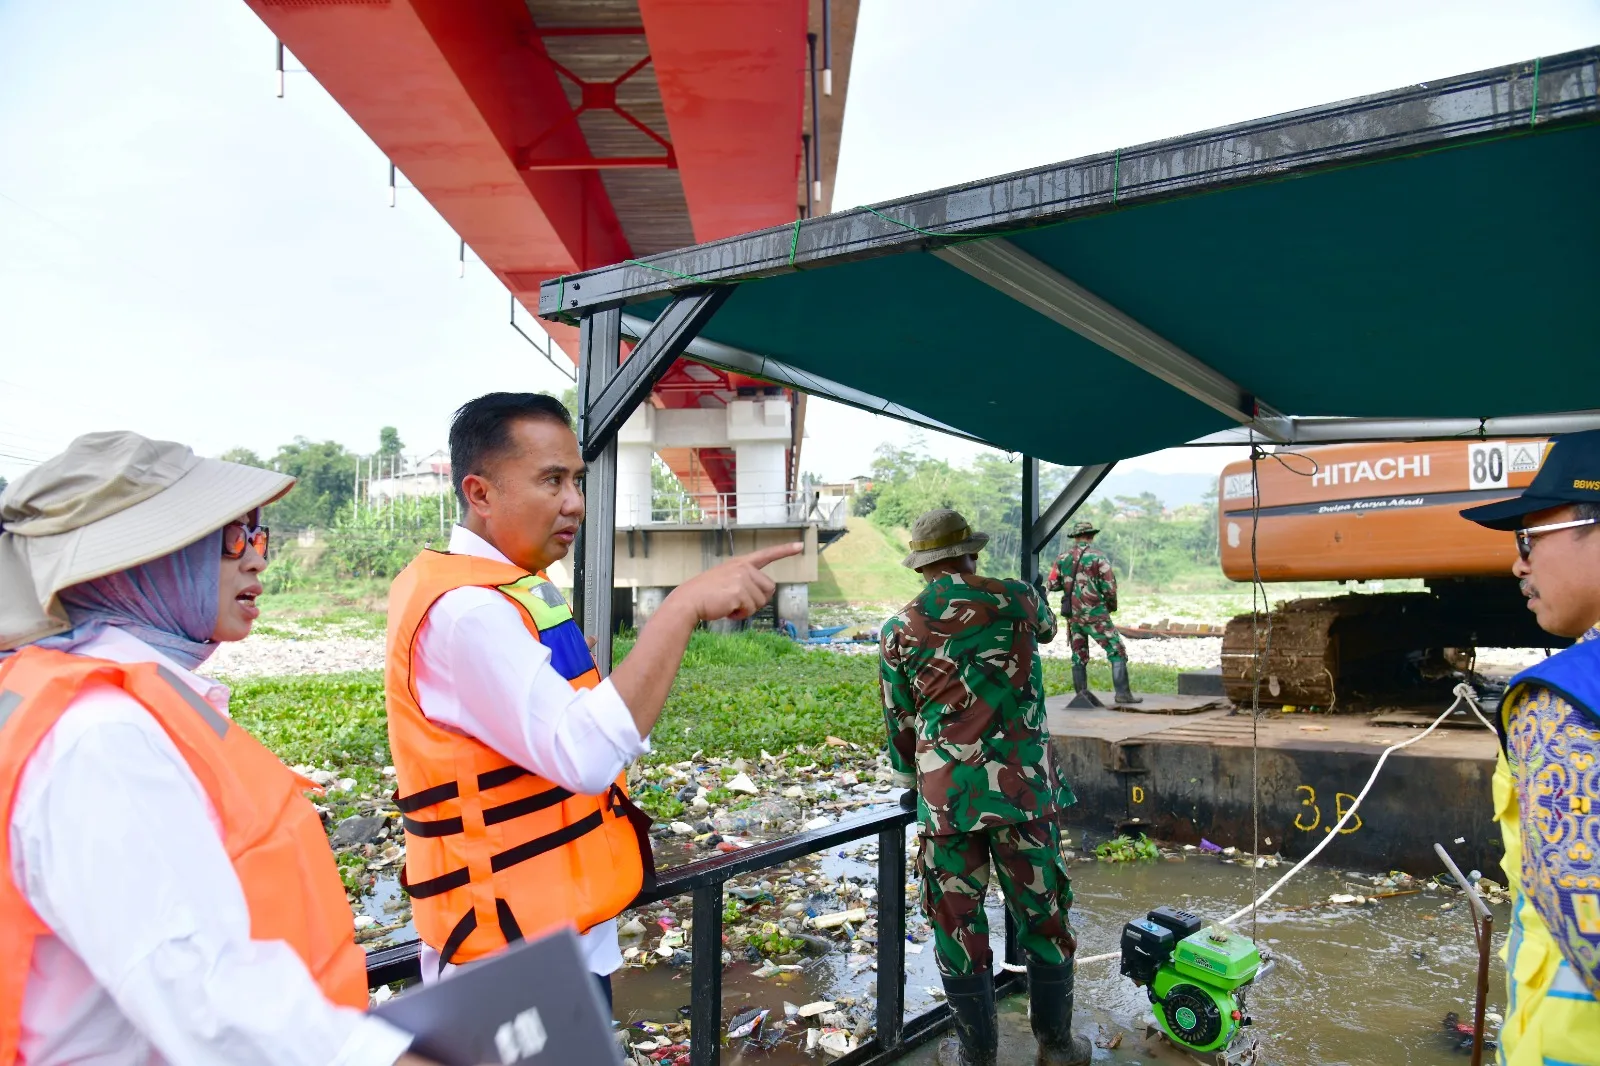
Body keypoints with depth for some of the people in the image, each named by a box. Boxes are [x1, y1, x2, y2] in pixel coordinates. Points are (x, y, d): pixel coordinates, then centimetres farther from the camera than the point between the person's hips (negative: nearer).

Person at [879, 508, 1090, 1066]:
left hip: (947, 794, -1)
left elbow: (899, 722, 7)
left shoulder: (899, 631, 0)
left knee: (958, 920, 12)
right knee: (1043, 914, 15)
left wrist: (913, 781, 22)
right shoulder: (1015, 599, 0)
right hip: (1025, 786, 1)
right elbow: (1047, 629, 25)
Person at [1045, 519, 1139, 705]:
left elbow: (1051, 585, 6)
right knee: (1117, 652, 1)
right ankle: (1122, 693, -6)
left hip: (1072, 614, 5)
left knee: (1079, 656, 13)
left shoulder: (1063, 557, 4)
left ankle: (1082, 695, 11)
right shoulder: (1098, 557, -8)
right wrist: (1112, 605, 8)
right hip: (1095, 614, -5)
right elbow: (1110, 588, -10)